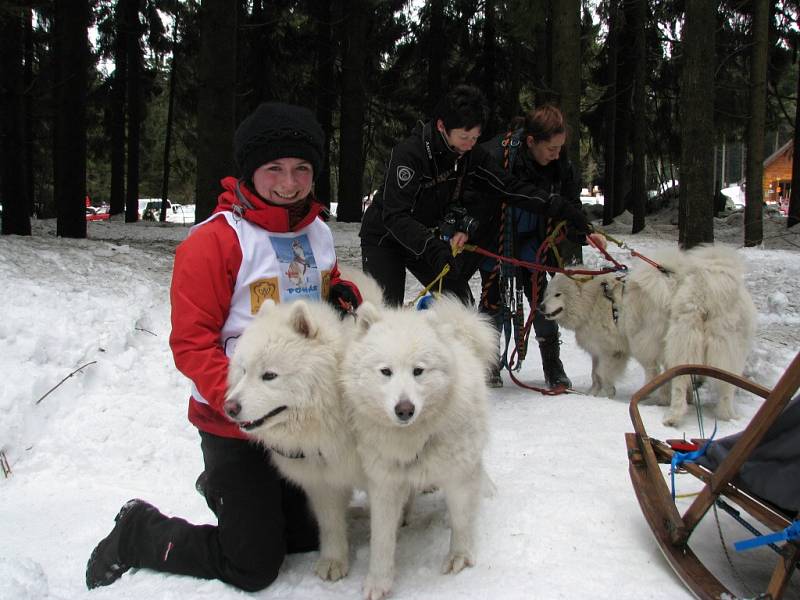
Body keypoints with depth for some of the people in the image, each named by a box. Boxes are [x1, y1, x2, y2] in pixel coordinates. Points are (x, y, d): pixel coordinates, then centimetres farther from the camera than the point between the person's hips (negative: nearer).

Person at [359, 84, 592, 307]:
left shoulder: (471, 155, -10)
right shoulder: (409, 152, -28)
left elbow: (510, 187, -10)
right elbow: (395, 215, -34)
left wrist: (564, 210, -19)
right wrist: (433, 250, -46)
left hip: (431, 238, 6)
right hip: (386, 238, -5)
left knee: (460, 303, -4)